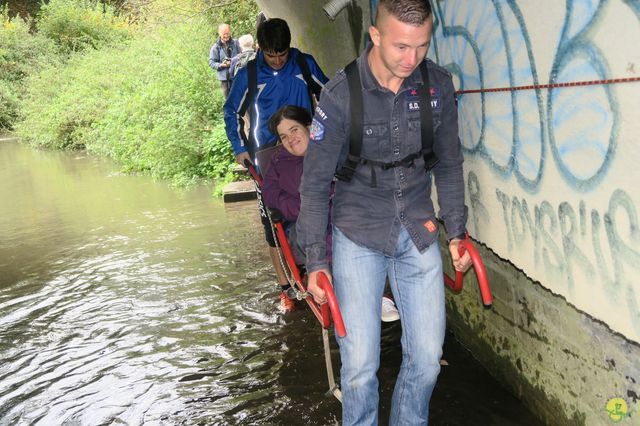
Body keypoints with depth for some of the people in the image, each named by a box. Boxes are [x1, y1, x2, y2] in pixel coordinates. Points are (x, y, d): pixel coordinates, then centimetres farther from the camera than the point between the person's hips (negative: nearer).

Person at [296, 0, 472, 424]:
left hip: (418, 231, 3)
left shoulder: (438, 84, -5)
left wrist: (456, 231, 6)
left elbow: (449, 164, 9)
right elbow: (315, 183, -8)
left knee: (427, 358, 7)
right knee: (361, 364, -2)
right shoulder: (341, 94, -15)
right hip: (358, 234, -3)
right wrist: (317, 261, -9)